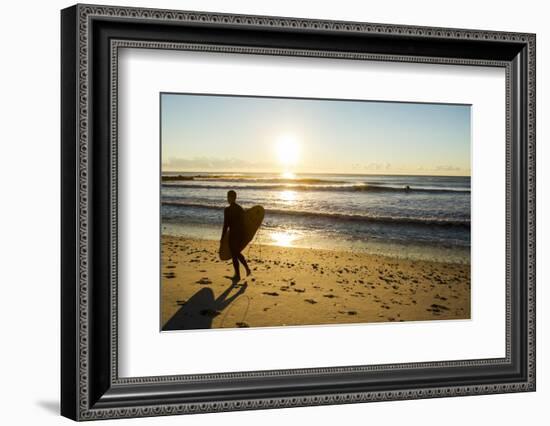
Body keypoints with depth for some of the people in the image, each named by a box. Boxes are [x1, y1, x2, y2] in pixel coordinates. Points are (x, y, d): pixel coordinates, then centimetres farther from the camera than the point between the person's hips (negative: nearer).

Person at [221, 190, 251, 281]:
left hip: (233, 235, -7)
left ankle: (237, 275, 11)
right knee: (237, 253, 24)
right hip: (241, 234, 7)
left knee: (234, 255, 5)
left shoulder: (227, 210, -15)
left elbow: (226, 225, -15)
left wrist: (222, 238, -8)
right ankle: (247, 267, 12)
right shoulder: (240, 209, 6)